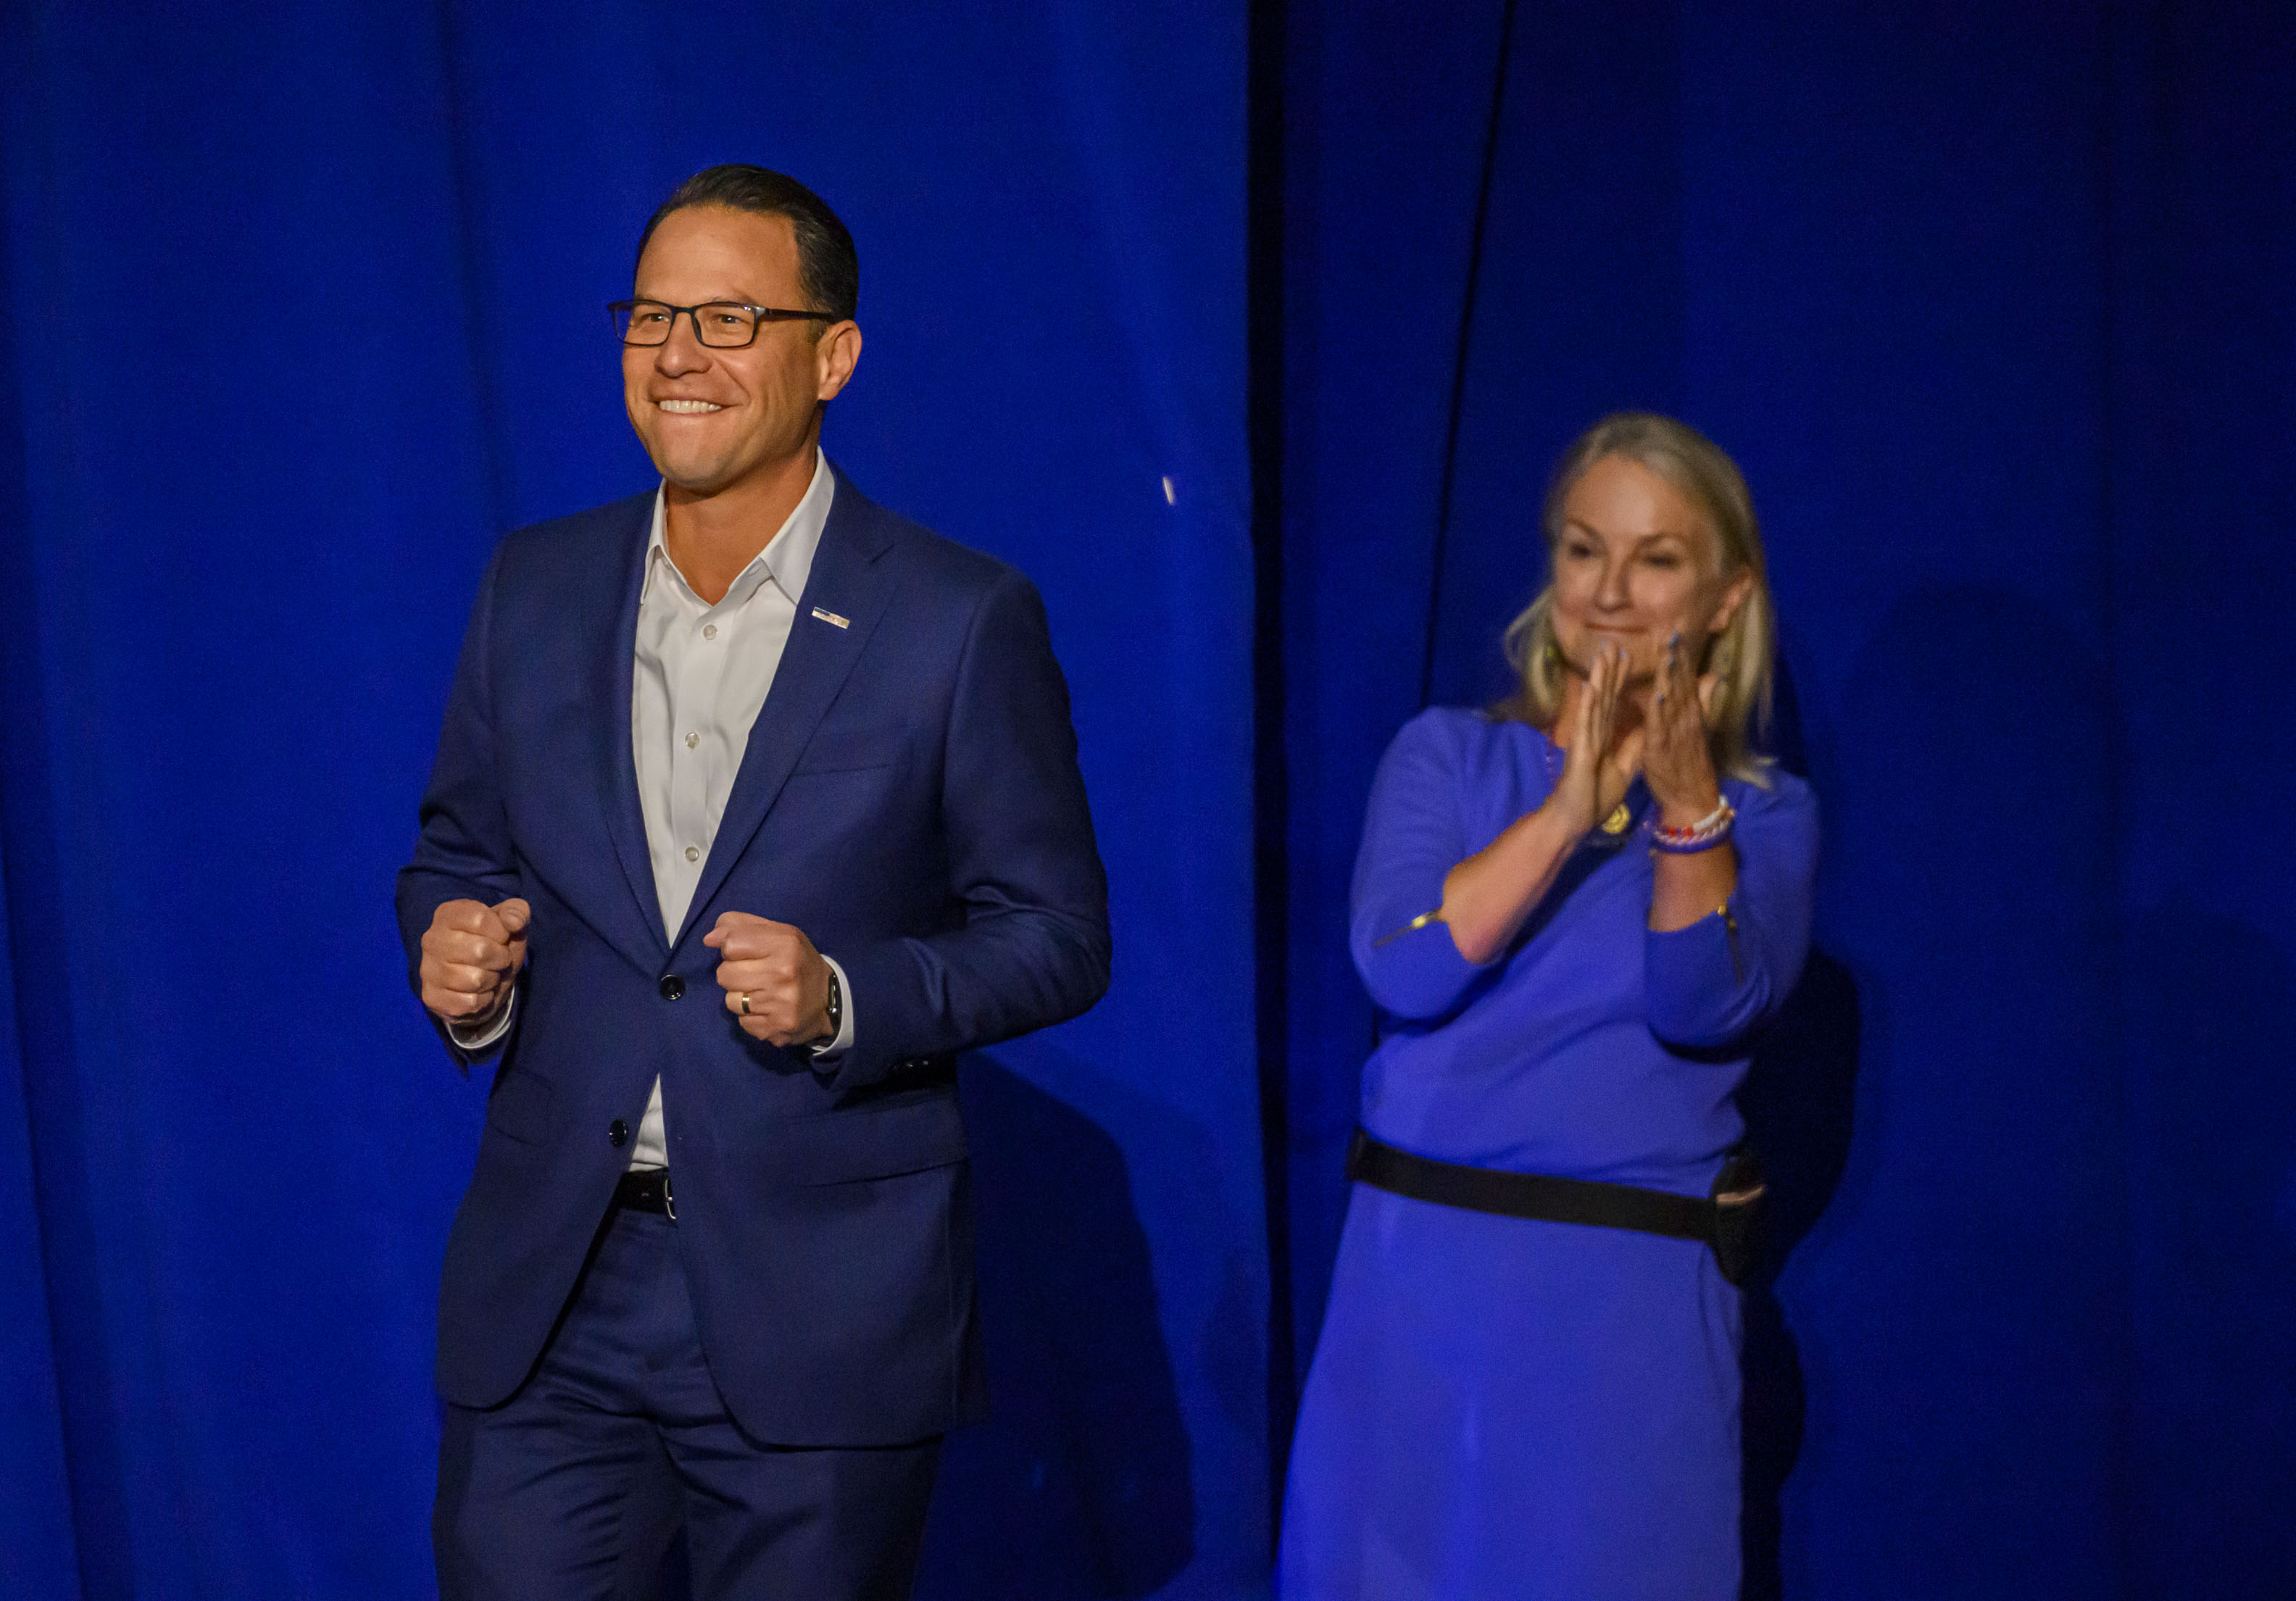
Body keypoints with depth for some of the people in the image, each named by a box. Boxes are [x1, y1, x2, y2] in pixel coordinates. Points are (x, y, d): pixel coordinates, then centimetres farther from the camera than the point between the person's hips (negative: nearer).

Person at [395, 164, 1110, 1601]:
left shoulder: (965, 622, -6)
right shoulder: (535, 589, 6)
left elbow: (1056, 933, -4)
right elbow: (459, 852, 15)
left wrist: (847, 998, -20)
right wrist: (454, 954, -8)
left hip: (825, 1307, -3)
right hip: (549, 1295, 3)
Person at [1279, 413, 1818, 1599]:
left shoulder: (1766, 814, 4)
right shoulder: (1447, 756, 4)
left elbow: (1708, 1009, -12)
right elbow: (1401, 969, -12)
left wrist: (1687, 808, -25)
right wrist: (1572, 809, -20)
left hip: (1631, 1309, -1)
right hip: (1420, 1280, 1)